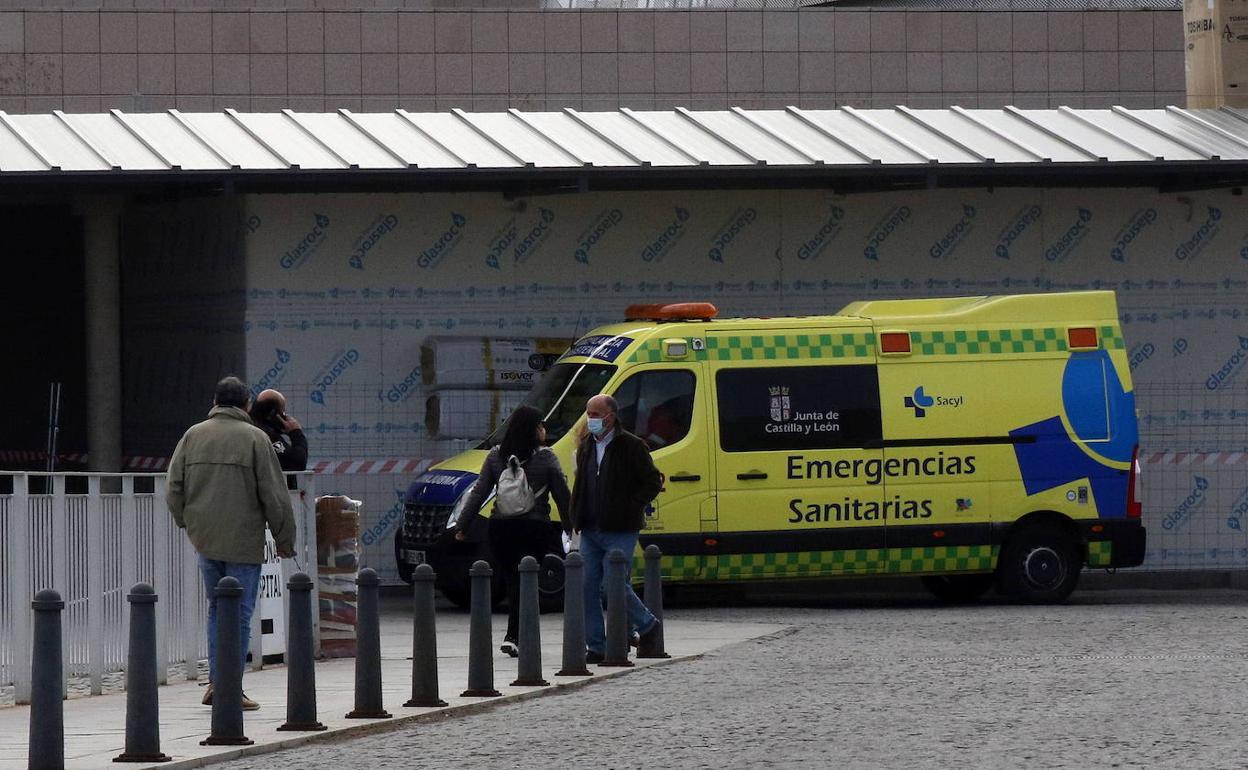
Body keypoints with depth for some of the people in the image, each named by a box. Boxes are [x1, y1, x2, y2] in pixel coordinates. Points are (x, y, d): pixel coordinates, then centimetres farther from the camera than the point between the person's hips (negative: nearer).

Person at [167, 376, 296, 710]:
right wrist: (285, 539, 3)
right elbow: (274, 495, -7)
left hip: (205, 540, 4)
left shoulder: (193, 435, 6)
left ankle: (215, 680, 10)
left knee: (216, 608, 17)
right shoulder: (254, 438, -7)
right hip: (244, 541, -4)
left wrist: (187, 523, 23)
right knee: (240, 614, 1)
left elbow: (175, 488, 8)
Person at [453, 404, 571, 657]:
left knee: (511, 582, 12)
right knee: (523, 582, -5)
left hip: (500, 527, 3)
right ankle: (513, 636, -17)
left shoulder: (496, 456, 6)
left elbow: (478, 492, 5)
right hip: (534, 529, -3)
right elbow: (563, 496, 1)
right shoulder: (546, 458, -2)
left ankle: (516, 636, 16)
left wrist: (461, 525, 9)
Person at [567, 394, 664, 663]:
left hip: (620, 531, -7)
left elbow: (653, 482, -5)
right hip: (590, 530, 7)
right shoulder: (586, 446, 14)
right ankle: (597, 647, 6)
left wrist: (631, 507, -14)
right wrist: (574, 519, 12)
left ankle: (647, 626, 14)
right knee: (587, 587, 0)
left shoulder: (631, 446, -6)